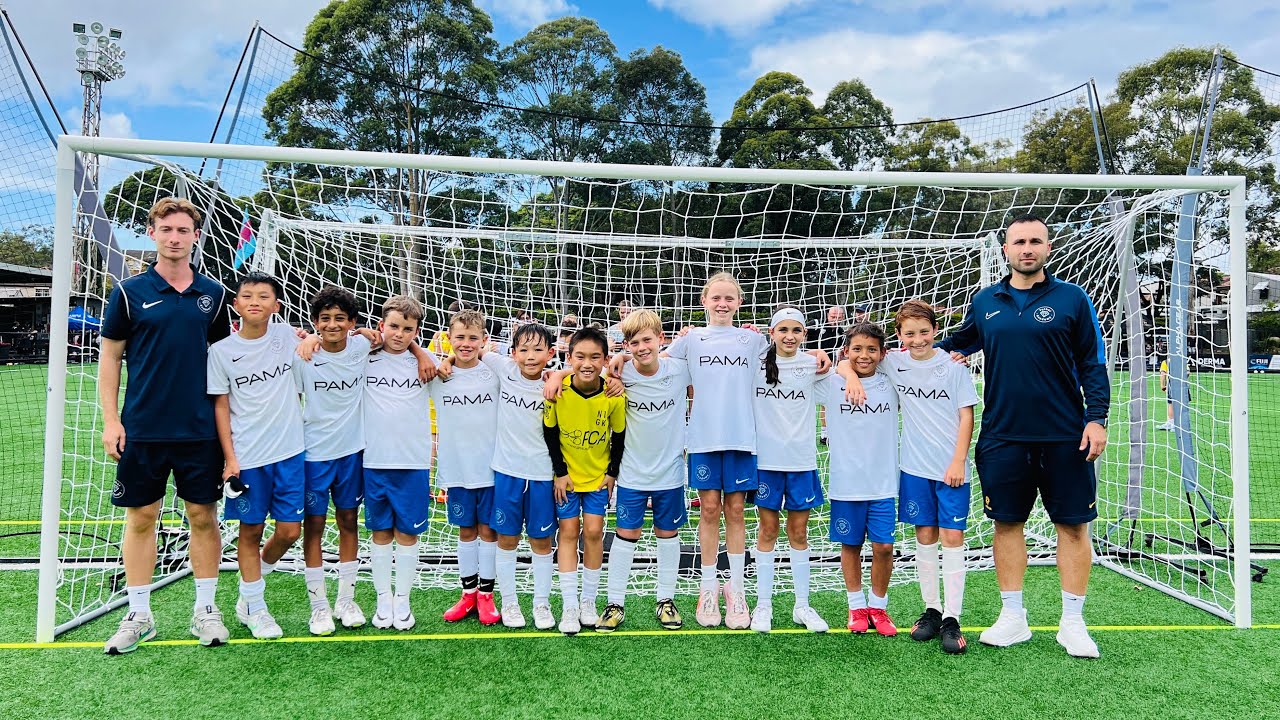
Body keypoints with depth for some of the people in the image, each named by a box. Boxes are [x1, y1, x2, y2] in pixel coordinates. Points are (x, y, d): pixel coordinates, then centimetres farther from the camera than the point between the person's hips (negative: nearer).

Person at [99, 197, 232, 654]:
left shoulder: (213, 294, 5)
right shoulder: (130, 291, 0)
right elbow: (110, 357, 2)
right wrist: (110, 420, -5)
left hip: (201, 429, 1)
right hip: (142, 429, -1)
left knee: (203, 517, 7)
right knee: (141, 518, 7)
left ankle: (205, 609, 20)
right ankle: (139, 615, 21)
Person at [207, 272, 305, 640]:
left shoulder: (285, 335, 2)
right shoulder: (221, 351, -2)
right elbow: (220, 406, 1)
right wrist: (230, 458, -4)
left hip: (290, 451, 2)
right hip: (247, 457, -2)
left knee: (290, 531, 4)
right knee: (251, 531, 7)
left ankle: (249, 593, 30)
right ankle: (254, 608, 25)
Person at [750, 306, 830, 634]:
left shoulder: (812, 364, 2)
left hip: (802, 460, 1)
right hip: (766, 458, -1)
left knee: (799, 532, 9)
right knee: (768, 530, 6)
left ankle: (802, 605, 20)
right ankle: (763, 604, 17)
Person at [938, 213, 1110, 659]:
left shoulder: (1071, 298, 1)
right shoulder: (985, 301, 8)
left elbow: (1092, 364, 1)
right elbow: (959, 342, 24)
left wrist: (1097, 418, -7)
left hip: (1066, 437, -2)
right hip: (1002, 436, 2)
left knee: (1072, 525, 4)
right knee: (1006, 523, 7)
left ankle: (1073, 623, 17)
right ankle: (1013, 618, 20)